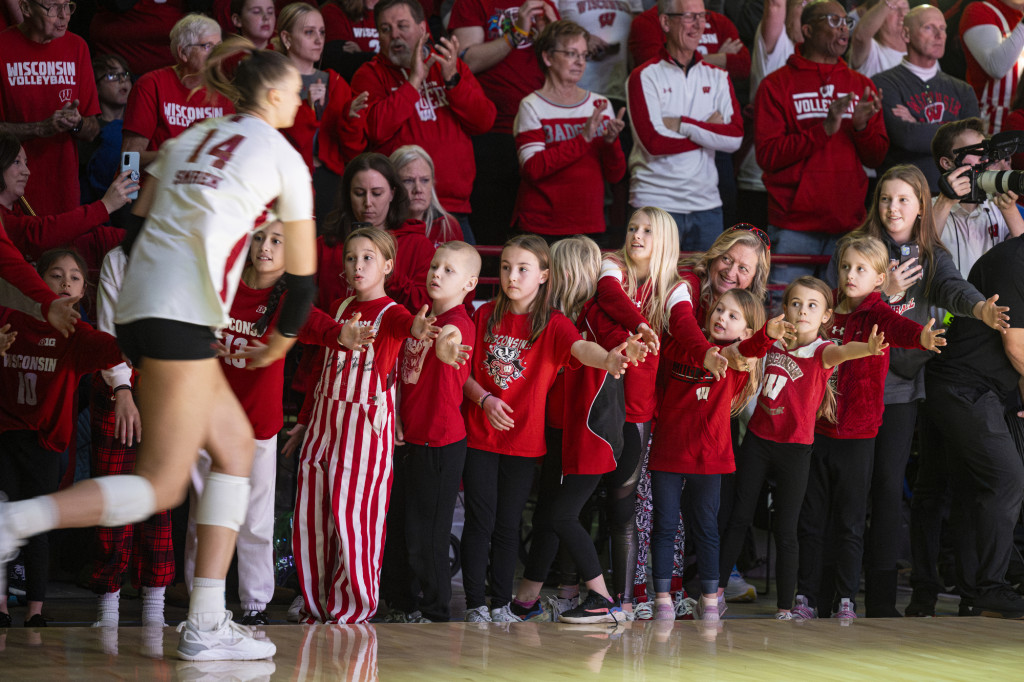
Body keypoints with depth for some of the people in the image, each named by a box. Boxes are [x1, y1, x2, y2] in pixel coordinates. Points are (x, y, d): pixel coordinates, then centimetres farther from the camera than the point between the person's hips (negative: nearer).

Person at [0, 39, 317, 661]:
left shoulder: (187, 141, 22)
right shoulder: (282, 156, 5)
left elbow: (142, 215, 20)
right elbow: (302, 271, 11)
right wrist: (282, 340, 27)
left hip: (138, 307, 8)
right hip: (184, 317, -8)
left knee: (237, 447, 14)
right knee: (160, 488, -8)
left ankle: (208, 622, 8)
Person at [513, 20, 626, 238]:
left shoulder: (600, 104, 11)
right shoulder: (532, 106, -3)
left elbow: (615, 175, 7)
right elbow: (533, 169, -17)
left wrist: (610, 142, -13)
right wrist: (583, 139, -20)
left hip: (590, 226, 4)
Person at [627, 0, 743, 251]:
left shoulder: (717, 77, 11)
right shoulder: (645, 77, -2)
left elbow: (735, 137, -3)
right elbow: (653, 143, -14)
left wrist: (681, 125, -11)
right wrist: (708, 131, -6)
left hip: (706, 202, 4)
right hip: (656, 202, -4)